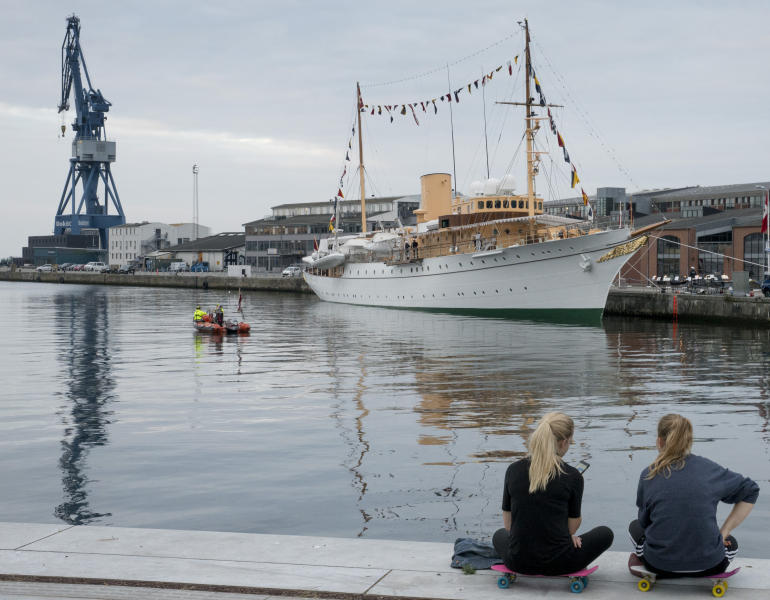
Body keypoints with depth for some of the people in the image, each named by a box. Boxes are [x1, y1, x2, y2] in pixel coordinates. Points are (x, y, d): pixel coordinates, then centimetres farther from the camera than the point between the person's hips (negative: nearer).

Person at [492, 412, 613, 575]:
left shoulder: (513, 470, -2)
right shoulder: (572, 476, -11)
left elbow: (508, 523, 6)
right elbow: (572, 527, -1)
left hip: (518, 563, 3)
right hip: (558, 564, -3)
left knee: (499, 535, 39)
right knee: (605, 533, 24)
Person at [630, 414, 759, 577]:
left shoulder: (648, 475, -6)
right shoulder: (709, 469, -3)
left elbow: (644, 522, 5)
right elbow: (750, 491, 9)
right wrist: (724, 531, 10)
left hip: (660, 565, 0)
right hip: (708, 565, 0)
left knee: (635, 527, 32)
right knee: (730, 542, 35)